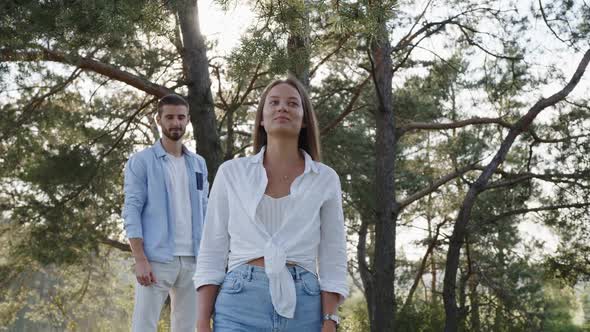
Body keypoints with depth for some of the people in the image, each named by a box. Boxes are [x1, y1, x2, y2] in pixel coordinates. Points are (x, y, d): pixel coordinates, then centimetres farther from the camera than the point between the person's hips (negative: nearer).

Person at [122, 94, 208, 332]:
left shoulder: (198, 164, 15)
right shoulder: (141, 161, 1)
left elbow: (204, 212, 15)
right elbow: (132, 210, -5)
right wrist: (140, 259, -14)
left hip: (193, 259, 5)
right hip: (157, 258, -4)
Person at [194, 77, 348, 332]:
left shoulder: (326, 179, 9)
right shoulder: (231, 173, 8)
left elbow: (332, 261, 7)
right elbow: (212, 253, 7)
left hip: (302, 308, 1)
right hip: (240, 305, -1)